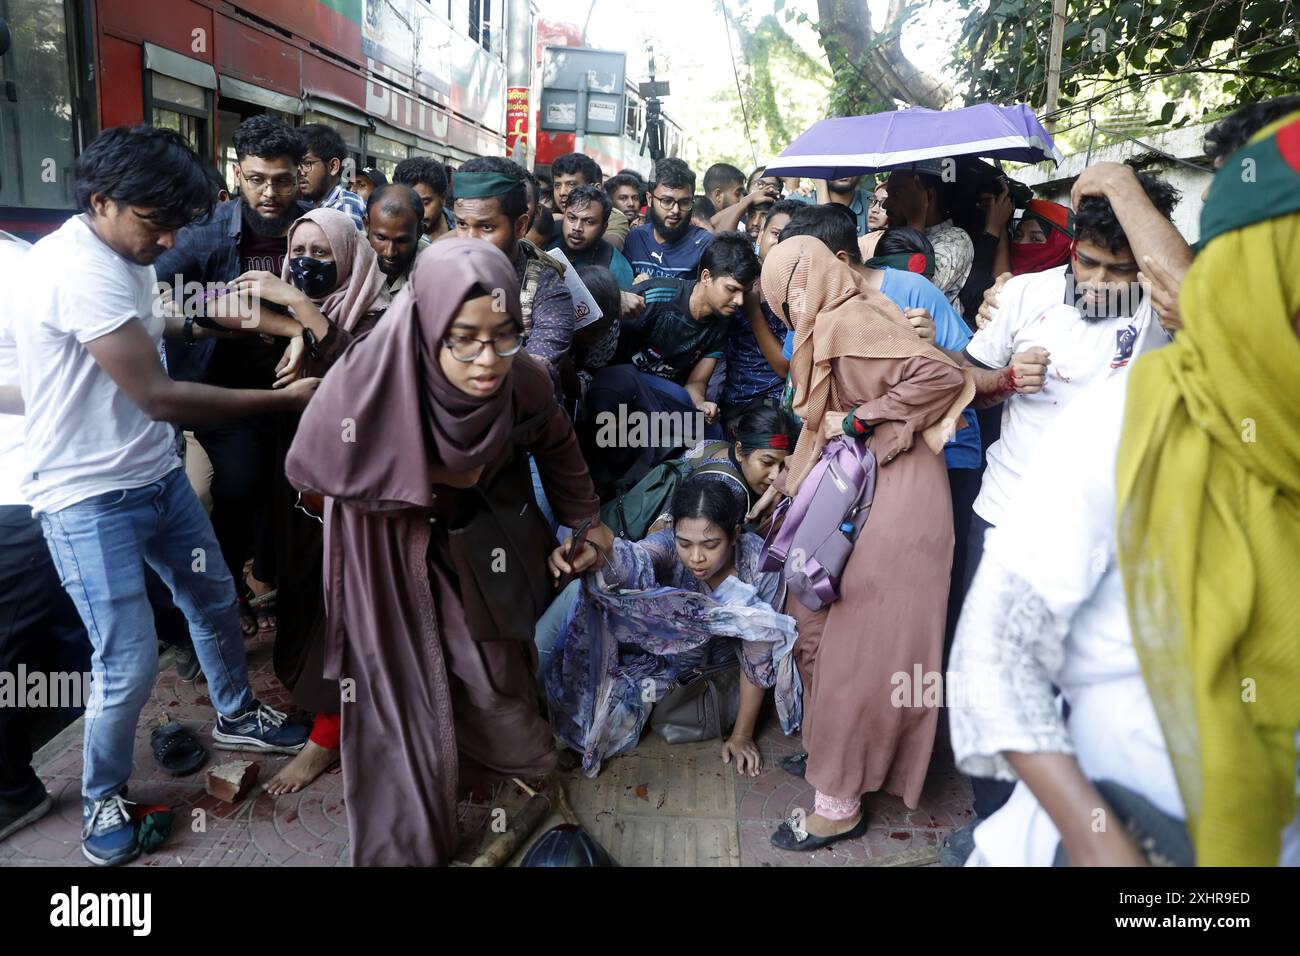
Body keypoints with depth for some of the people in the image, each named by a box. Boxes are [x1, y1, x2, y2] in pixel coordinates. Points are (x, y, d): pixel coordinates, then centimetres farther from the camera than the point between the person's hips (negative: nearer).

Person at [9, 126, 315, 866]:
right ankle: (103, 797, 21)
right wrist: (285, 399, -22)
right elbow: (158, 395, -27)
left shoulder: (124, 254, 7)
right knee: (131, 663, -6)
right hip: (90, 498, -9)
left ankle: (237, 715, 44)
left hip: (157, 475, 10)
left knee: (215, 598, 20)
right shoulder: (79, 269, -25)